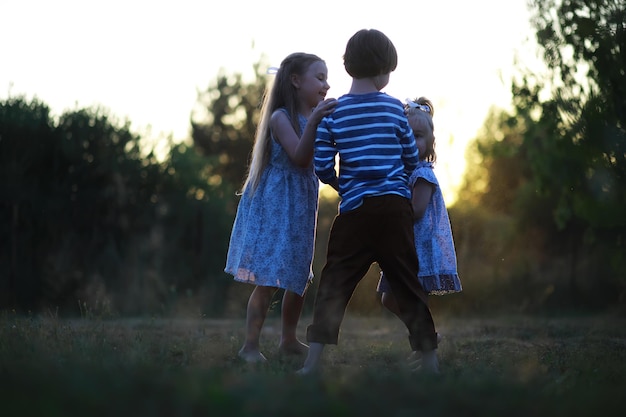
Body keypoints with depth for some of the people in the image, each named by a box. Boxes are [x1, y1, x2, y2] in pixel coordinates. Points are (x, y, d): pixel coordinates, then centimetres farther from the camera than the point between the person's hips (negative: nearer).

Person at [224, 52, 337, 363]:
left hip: (302, 206, 8)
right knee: (269, 279, -11)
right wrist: (314, 121, -34)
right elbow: (300, 158, -24)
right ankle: (250, 345, -3)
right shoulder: (281, 118, -13)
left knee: (299, 278, 14)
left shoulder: (318, 117, 9)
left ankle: (288, 340, 28)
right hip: (274, 205, -8)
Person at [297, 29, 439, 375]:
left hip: (354, 208, 0)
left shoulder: (332, 112, 1)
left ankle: (314, 361, 1)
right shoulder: (394, 107, 2)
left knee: (334, 282, 4)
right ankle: (429, 360, 11)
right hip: (395, 206, 0)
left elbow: (321, 167, -2)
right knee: (407, 282, 6)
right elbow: (412, 159, 8)